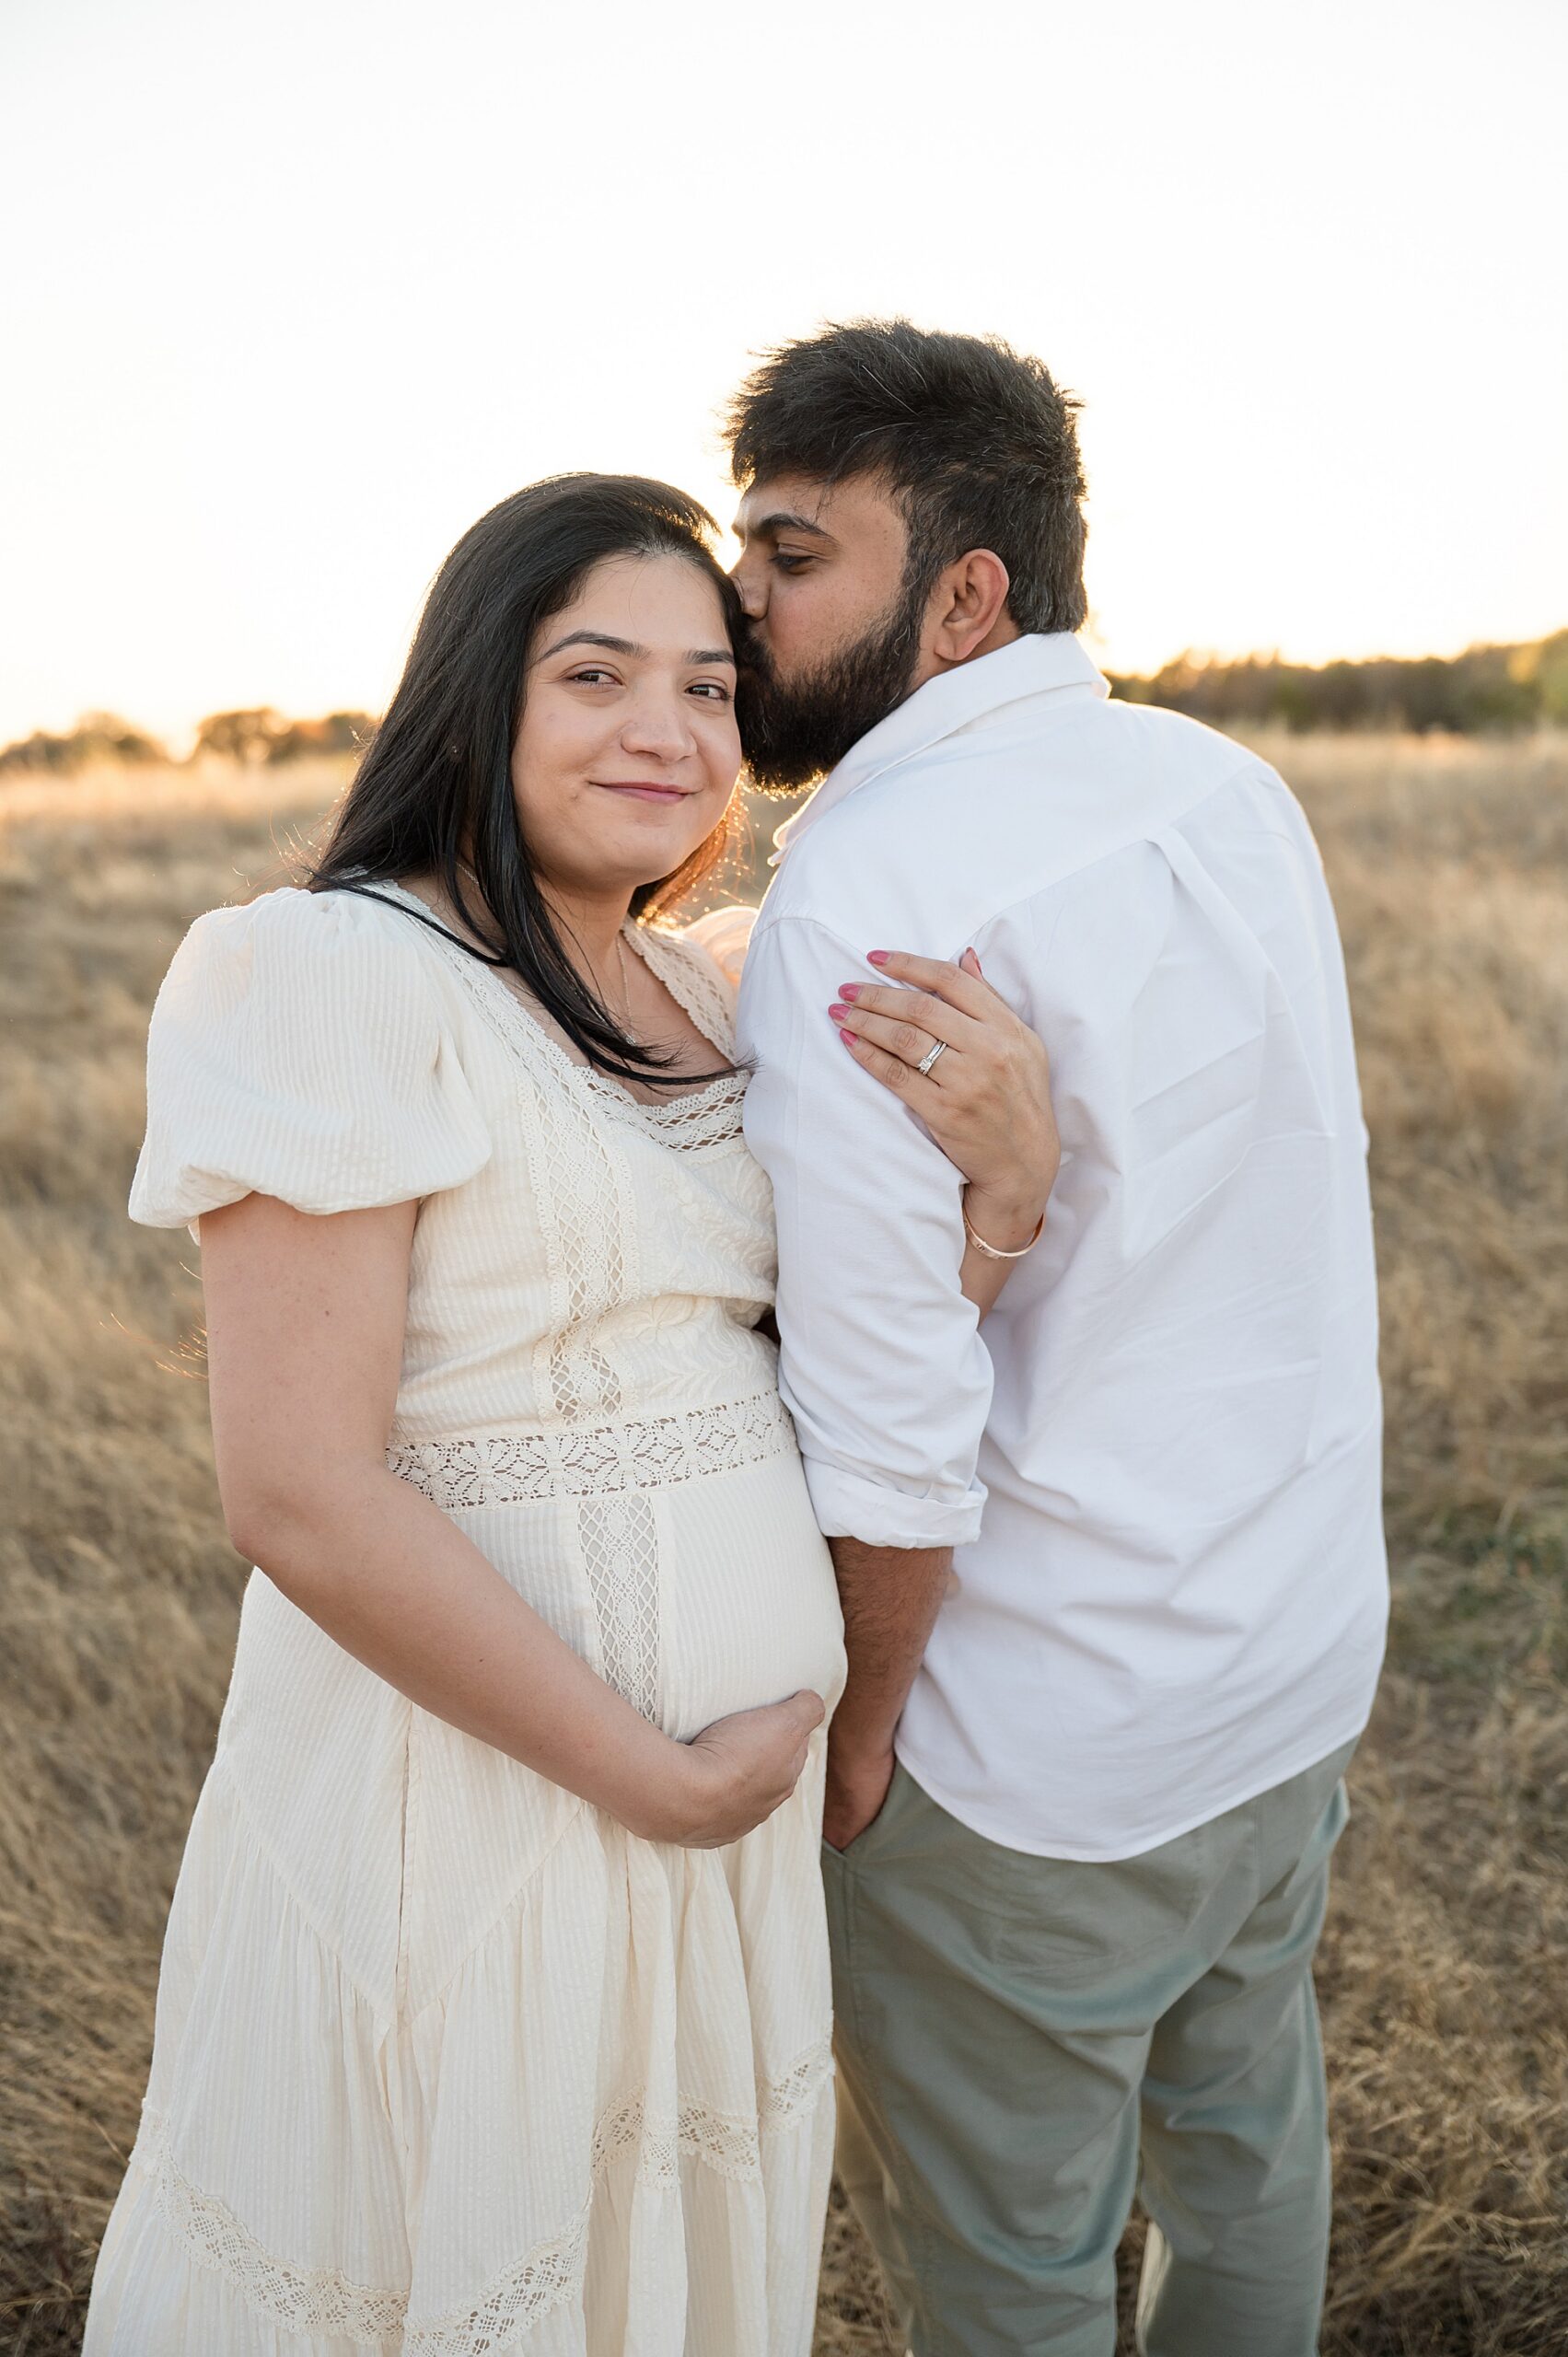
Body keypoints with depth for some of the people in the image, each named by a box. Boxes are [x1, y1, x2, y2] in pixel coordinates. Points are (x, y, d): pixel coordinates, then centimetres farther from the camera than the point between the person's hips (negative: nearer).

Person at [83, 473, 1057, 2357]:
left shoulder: (692, 994, 6)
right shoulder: (346, 978, -17)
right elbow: (300, 1494, -22)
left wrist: (1004, 1178, -14)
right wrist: (654, 1777, -17)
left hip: (732, 1761, 7)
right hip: (469, 1762, -7)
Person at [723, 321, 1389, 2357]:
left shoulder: (862, 888, -24)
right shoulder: (1236, 794, 0)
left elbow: (890, 1425, -25)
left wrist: (855, 1724, -9)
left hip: (1040, 1762, -7)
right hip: (1311, 1658, 8)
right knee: (1238, 2129, 29)